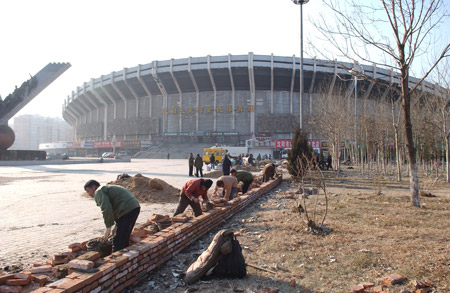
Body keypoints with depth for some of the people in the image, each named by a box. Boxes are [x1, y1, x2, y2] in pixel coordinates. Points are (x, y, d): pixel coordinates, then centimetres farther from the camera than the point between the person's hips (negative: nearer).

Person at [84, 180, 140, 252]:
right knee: (125, 238, 20)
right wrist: (117, 225, 29)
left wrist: (108, 227, -11)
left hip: (127, 210, -10)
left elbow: (106, 209, -16)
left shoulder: (98, 192, 0)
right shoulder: (107, 188, 30)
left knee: (118, 242, -5)